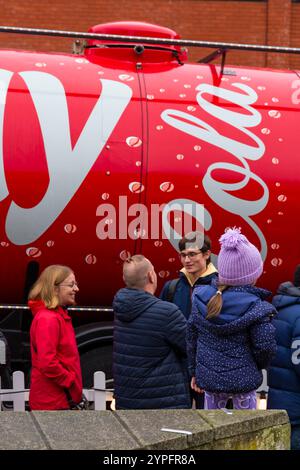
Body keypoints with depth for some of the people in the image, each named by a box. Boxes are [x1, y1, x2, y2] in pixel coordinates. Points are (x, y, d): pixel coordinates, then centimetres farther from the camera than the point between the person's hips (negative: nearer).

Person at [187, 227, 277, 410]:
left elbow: (192, 338, 5)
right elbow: (265, 346, -15)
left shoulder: (201, 299, -3)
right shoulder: (255, 307, -16)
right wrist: (259, 365, 7)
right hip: (243, 379, -4)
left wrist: (194, 371, 16)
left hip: (209, 377, 4)